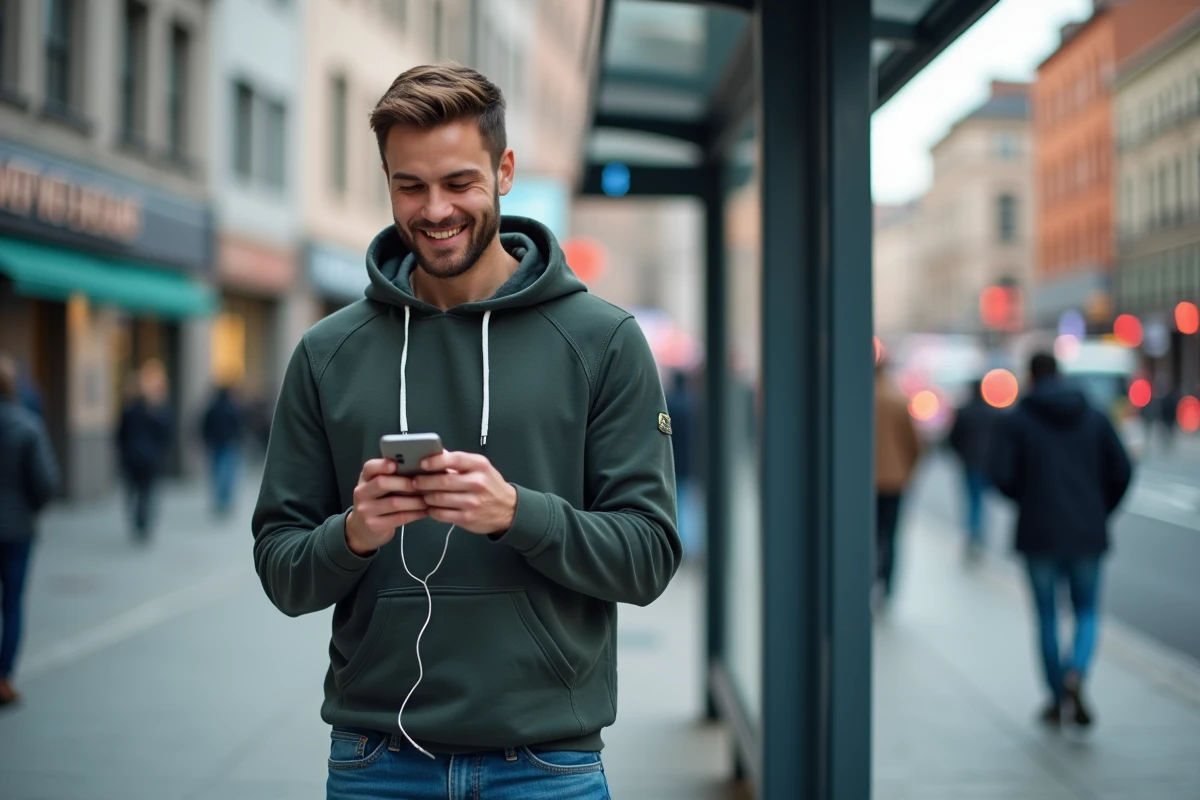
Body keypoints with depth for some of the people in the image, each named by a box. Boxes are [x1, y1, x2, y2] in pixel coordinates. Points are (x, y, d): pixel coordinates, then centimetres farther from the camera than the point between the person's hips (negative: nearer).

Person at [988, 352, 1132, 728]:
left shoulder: (1016, 421, -2)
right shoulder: (1095, 418, 5)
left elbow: (1001, 475, -11)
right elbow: (1121, 471, -1)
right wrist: (1100, 513, 13)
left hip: (1039, 533, -1)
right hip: (1087, 535, 1)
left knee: (1047, 616, 12)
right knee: (1087, 612, 13)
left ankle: (1057, 699, 16)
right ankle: (1076, 672, -15)